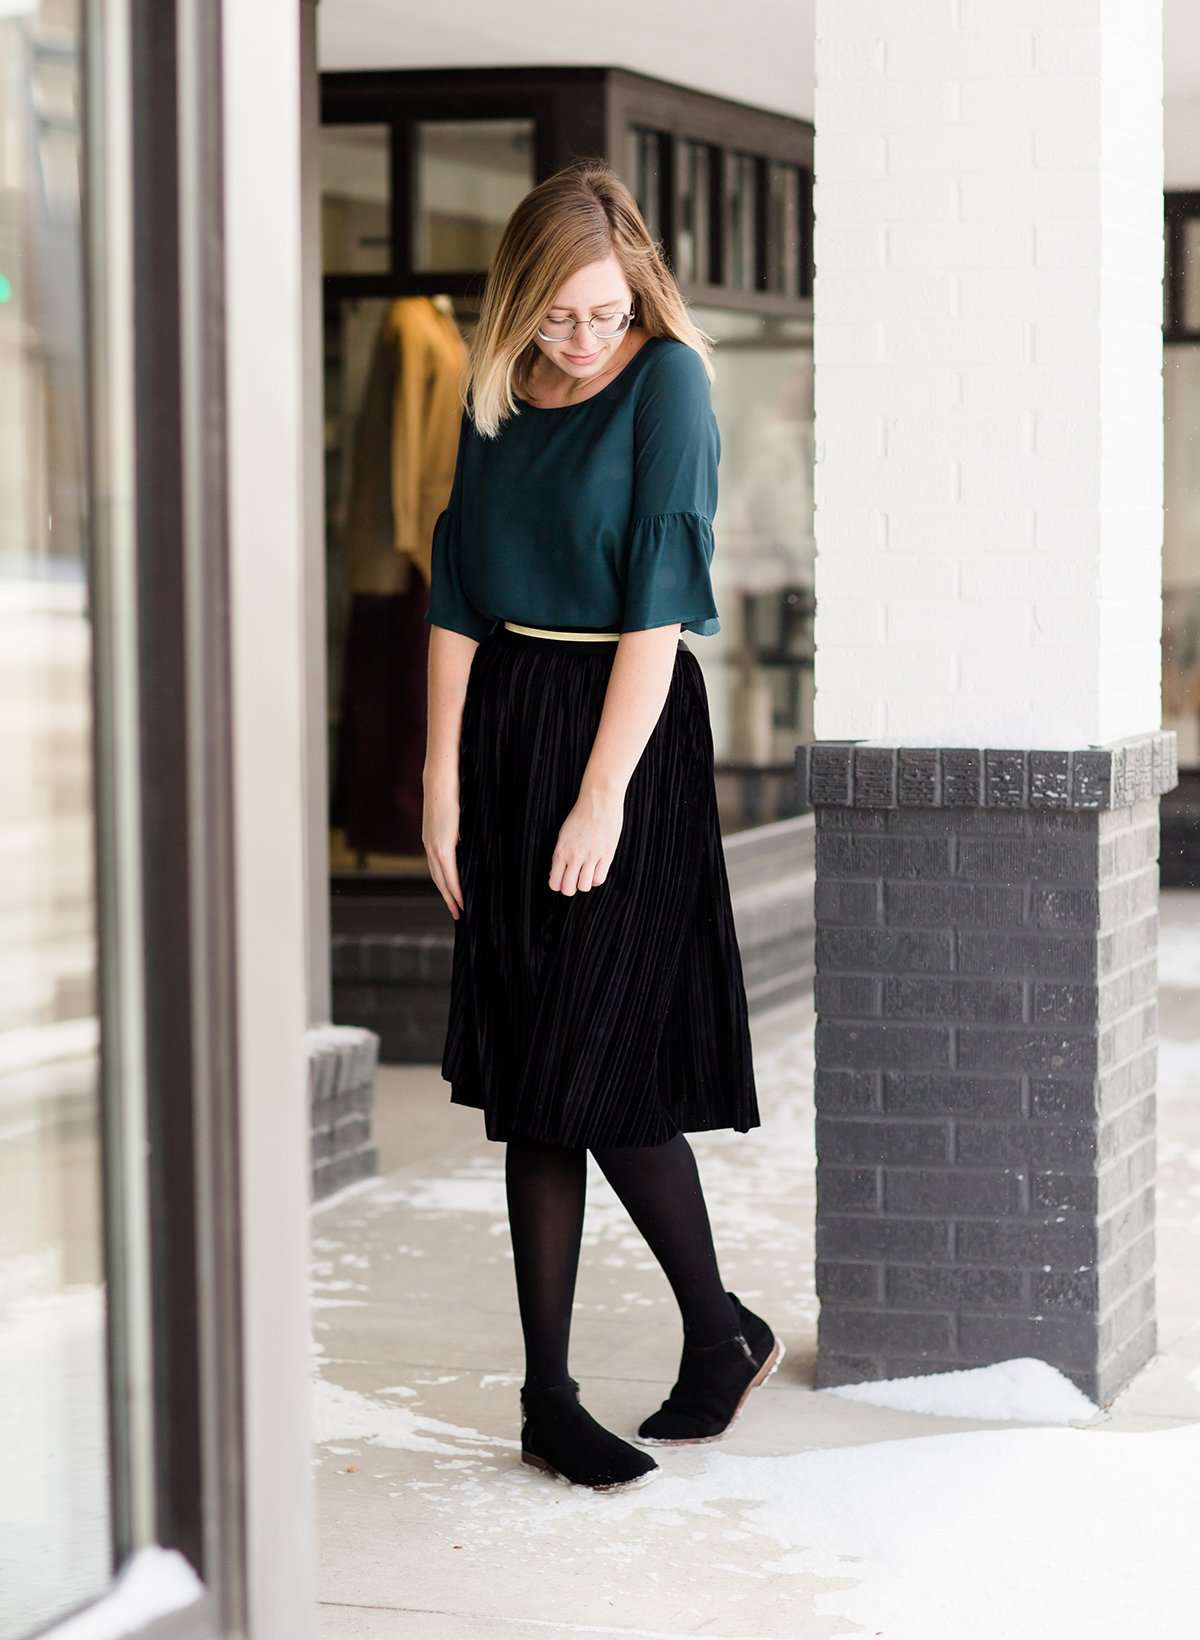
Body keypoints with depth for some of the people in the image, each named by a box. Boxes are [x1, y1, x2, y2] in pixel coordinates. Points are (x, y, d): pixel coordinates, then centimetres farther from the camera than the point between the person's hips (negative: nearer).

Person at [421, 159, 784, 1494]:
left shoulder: (667, 381, -9)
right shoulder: (498, 394, 8)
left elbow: (658, 601, -14)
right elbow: (457, 597, 9)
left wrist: (603, 797, -17)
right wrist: (442, 782, 3)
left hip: (629, 732, -6)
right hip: (503, 729, 6)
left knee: (598, 1072, -6)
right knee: (528, 1082, 5)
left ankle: (723, 1333, 15)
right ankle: (548, 1399, 11)